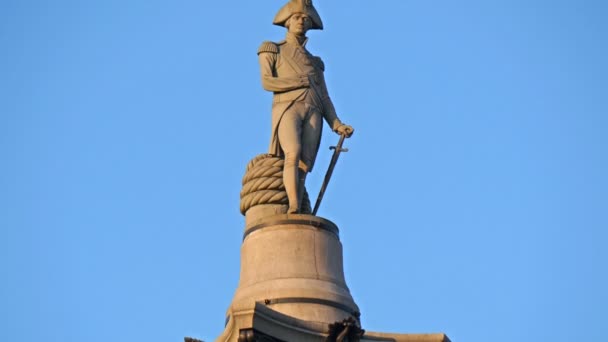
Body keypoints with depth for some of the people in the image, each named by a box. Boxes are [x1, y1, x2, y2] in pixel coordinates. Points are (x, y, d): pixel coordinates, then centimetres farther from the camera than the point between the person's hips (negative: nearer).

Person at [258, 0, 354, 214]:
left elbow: (324, 99, 21)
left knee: (303, 167, -15)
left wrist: (337, 125, 5)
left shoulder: (314, 62, 31)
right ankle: (294, 208, -47)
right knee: (293, 154, -32)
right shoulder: (271, 50, 19)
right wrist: (303, 82, 1)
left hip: (312, 113, 4)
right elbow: (267, 82, 1)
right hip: (287, 108, -4)